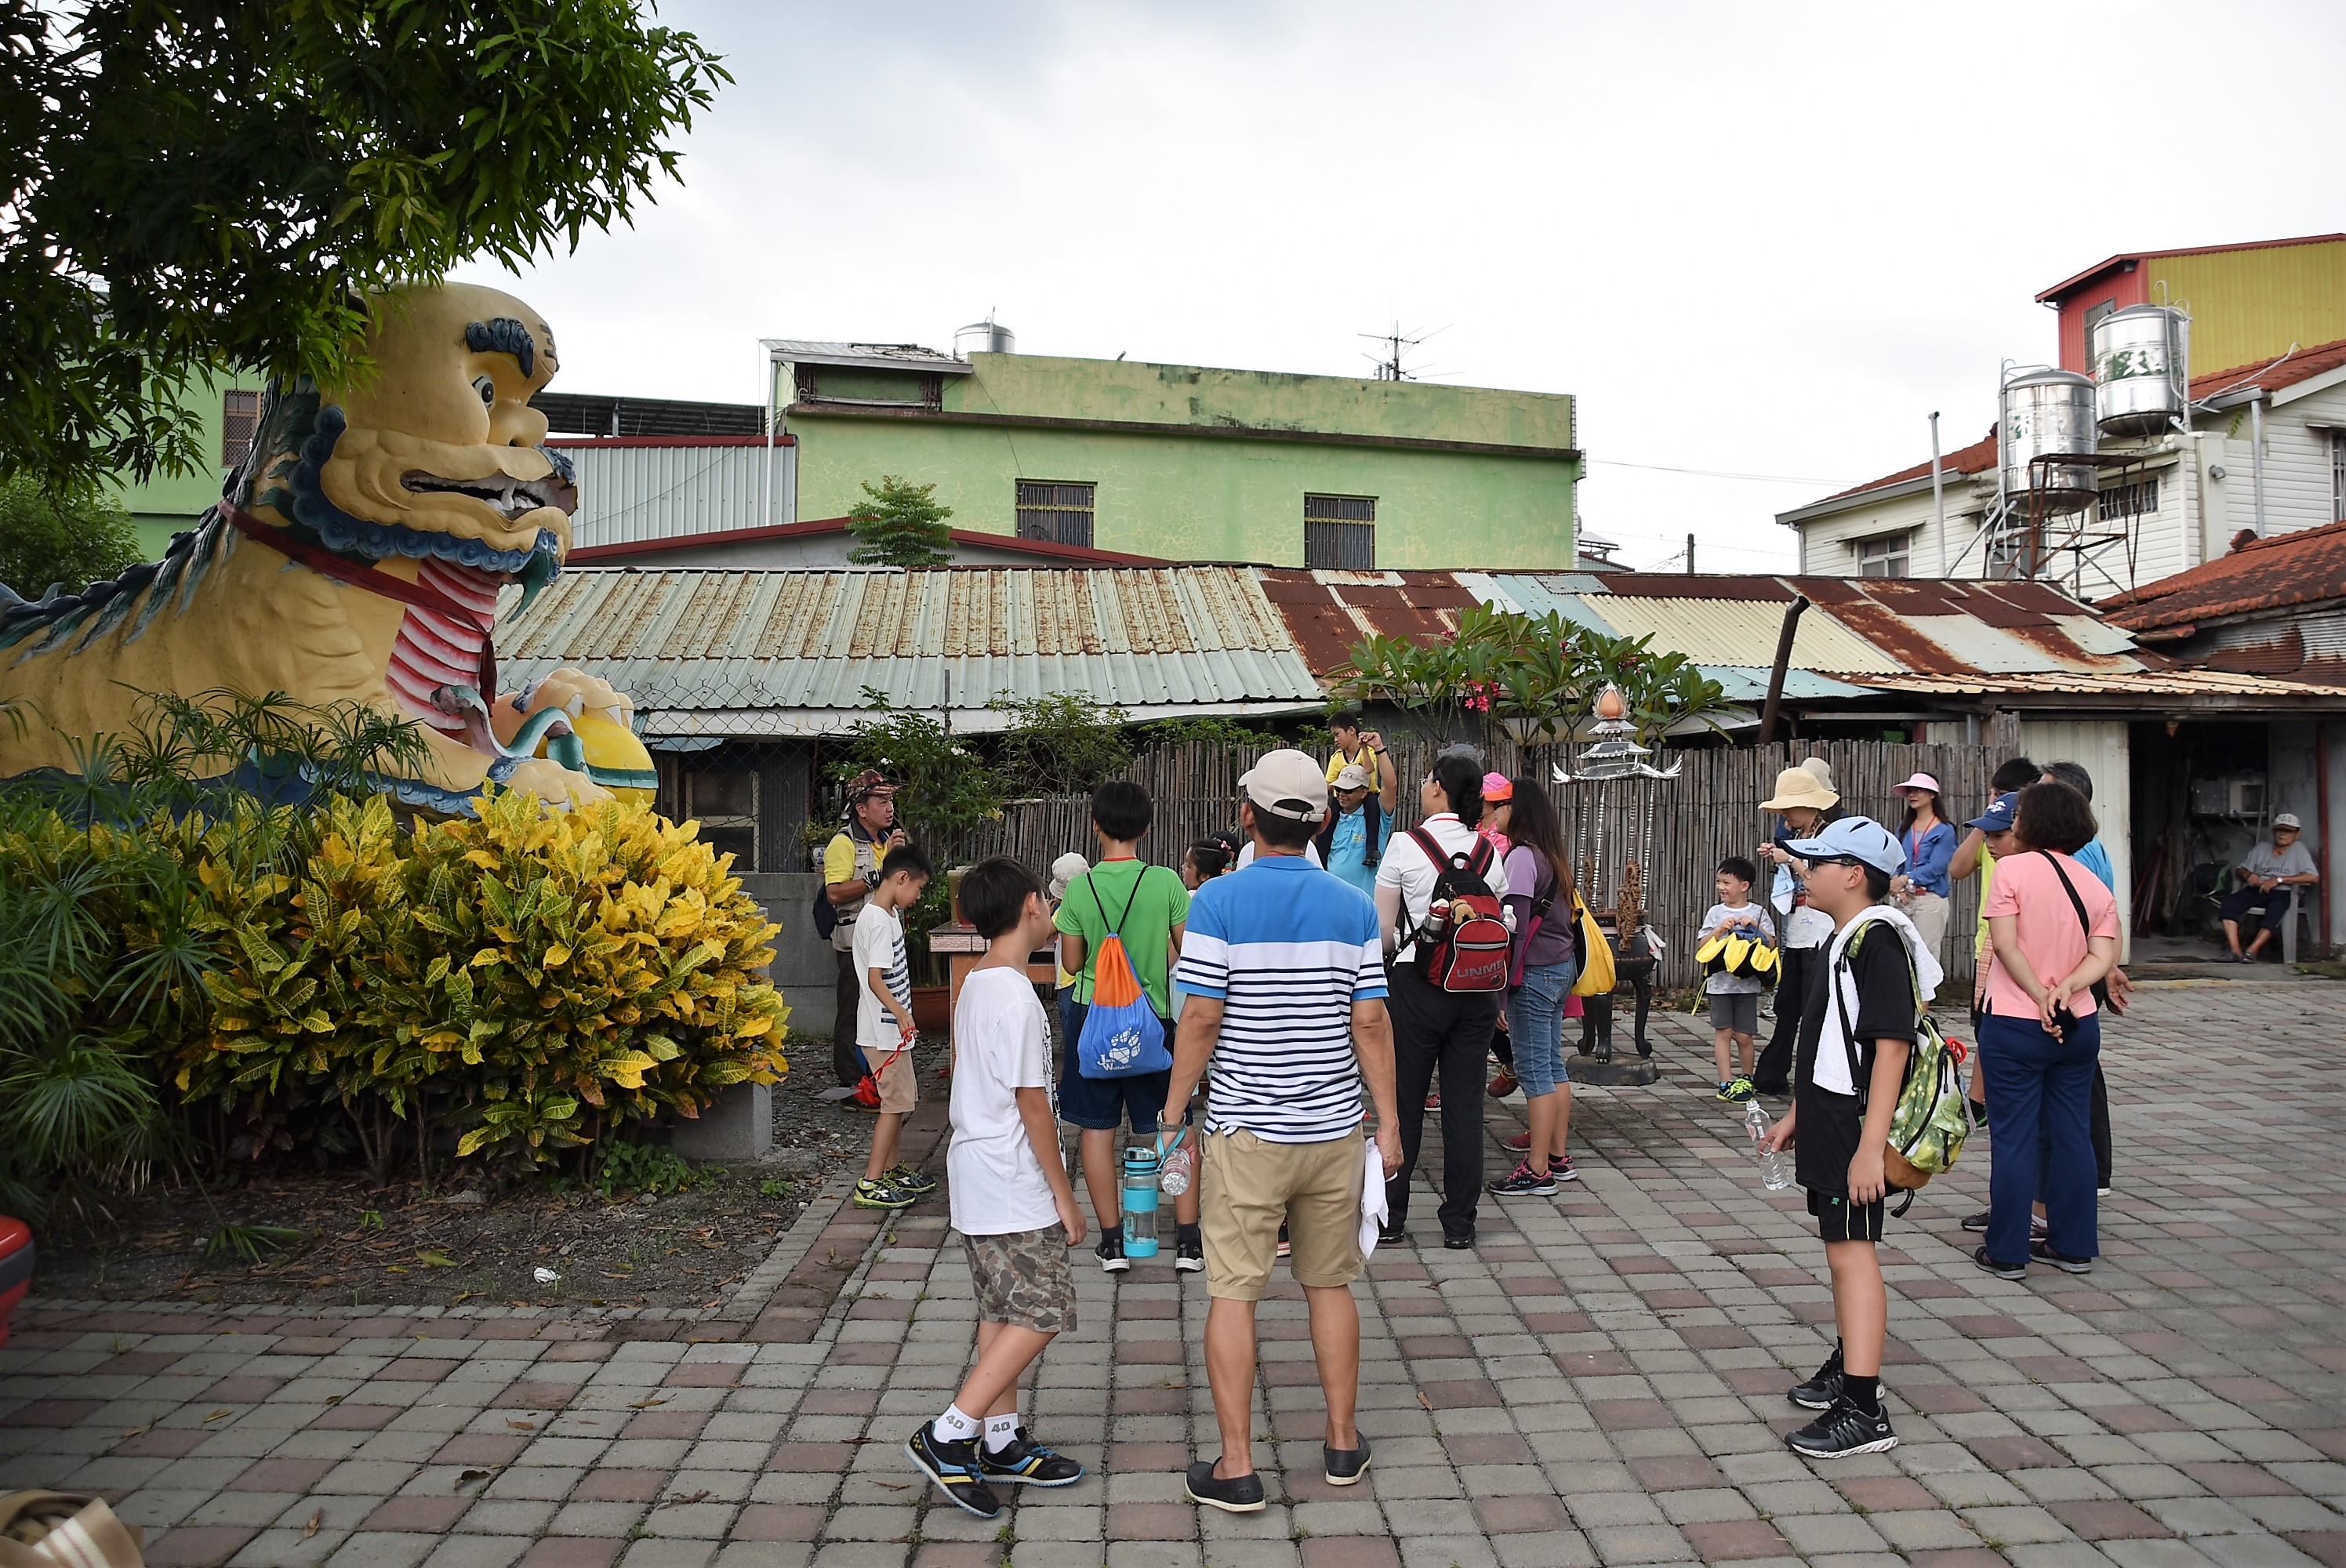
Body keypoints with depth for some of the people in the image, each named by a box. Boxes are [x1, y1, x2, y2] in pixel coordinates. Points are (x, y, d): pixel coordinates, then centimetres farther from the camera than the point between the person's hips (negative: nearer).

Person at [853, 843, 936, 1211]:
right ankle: (870, 1184, -1)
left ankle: (891, 1169, 30)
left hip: (893, 1027, 10)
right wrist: (900, 1012, -38)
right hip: (884, 1030, -10)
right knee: (896, 1103, -6)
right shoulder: (879, 922, -21)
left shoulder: (887, 914, 10)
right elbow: (875, 979, -29)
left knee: (902, 1098, 18)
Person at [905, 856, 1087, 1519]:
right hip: (1014, 1189, -10)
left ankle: (1001, 1443, 22)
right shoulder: (1016, 998, -20)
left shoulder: (974, 986, 9)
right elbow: (1031, 1102, -19)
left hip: (976, 1179, 10)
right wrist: (1064, 1193, -11)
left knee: (1001, 1310, 14)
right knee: (1043, 1312, -3)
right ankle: (949, 1434, -3)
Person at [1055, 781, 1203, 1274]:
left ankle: (1112, 1241, 12)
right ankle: (1188, 1239, 10)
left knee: (1097, 1127, 9)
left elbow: (1071, 962, 0)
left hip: (1094, 1015, 0)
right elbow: (1188, 953, -2)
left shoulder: (1080, 887, -7)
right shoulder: (1166, 883, -9)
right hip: (1154, 1016, 0)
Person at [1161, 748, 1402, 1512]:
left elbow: (1202, 1019, -12)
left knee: (1233, 1293, 4)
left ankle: (1236, 1466, 8)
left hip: (1245, 1131, -3)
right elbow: (1370, 1024, -2)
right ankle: (1343, 1444, 26)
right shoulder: (1354, 906, 0)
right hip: (1334, 1131, 4)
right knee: (1331, 1285, 16)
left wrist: (1172, 1117, -1)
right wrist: (1390, 1123, 6)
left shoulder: (1219, 900, -9)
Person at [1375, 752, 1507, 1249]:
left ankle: (1390, 1213, 16)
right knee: (1465, 1106, 7)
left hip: (1417, 983, -4)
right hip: (1476, 986, 4)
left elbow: (1382, 929, -3)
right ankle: (1459, 1222, 13)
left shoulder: (1406, 845, -8)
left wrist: (1388, 962, 15)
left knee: (1404, 1102, 7)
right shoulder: (1489, 852, 5)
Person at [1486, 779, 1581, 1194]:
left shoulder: (1522, 856, -14)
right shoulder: (1555, 856, 11)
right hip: (1563, 966, 9)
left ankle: (1537, 1170, -1)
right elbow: (1562, 915, 14)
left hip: (1535, 972, -9)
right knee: (1554, 1063, 14)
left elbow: (1516, 925, -17)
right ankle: (1558, 1158, 21)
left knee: (1534, 1070, -5)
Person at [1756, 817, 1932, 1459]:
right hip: (1827, 1121, 10)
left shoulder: (1878, 940, -19)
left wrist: (1870, 1146, -27)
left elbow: (1893, 1044, -24)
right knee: (1841, 1247, 20)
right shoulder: (1841, 941, 13)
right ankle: (1850, 1364, 36)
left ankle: (1862, 1411, -8)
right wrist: (1797, 1115, 24)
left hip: (1856, 1129, -10)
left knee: (1852, 1251, -10)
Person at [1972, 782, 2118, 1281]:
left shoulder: (2012, 868, -10)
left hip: (2015, 1027, -5)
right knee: (2072, 1135, 12)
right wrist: (2065, 989, -14)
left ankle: (2007, 1253, 8)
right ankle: (2073, 1245, 21)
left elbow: (2006, 945, -17)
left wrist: (2041, 999, -13)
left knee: (2015, 1138, 1)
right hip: (2078, 1026, 5)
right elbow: (2104, 956, -4)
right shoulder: (2094, 884, 7)